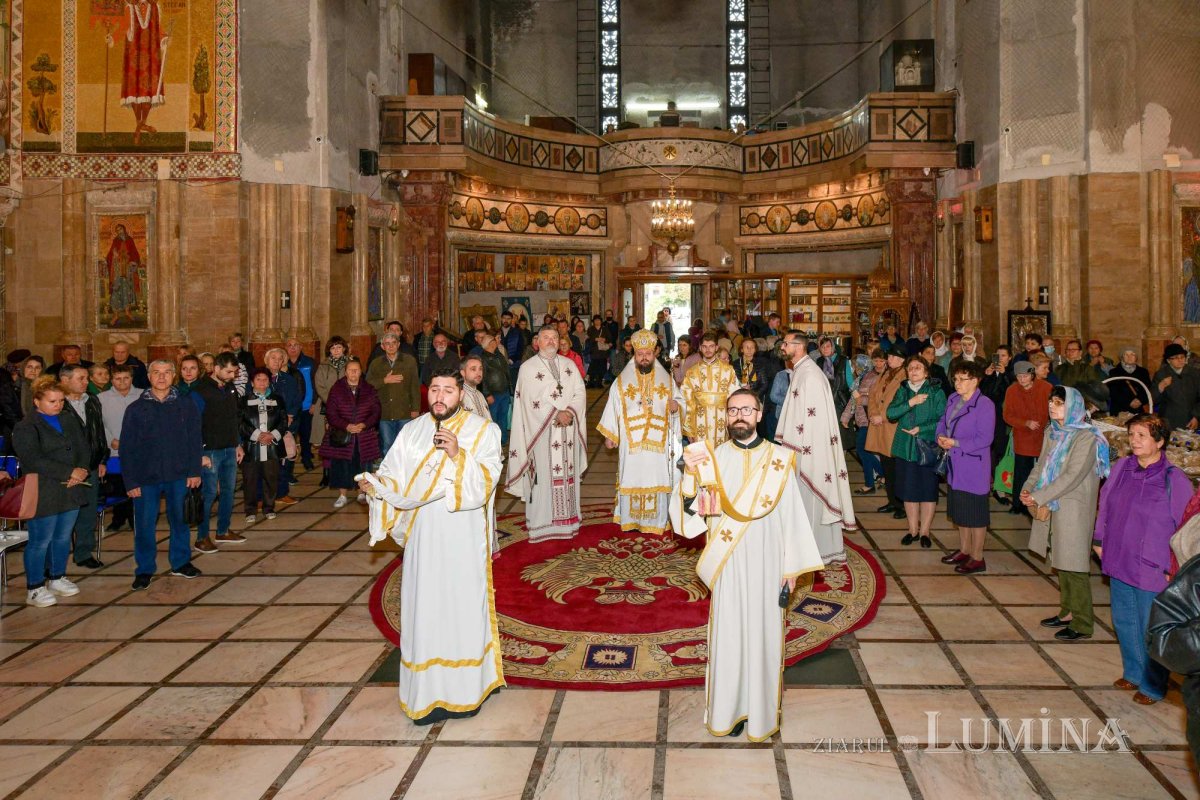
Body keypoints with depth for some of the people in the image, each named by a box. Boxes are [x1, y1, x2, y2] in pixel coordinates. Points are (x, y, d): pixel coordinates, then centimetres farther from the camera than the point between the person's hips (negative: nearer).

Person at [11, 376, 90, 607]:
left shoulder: (70, 420, 12)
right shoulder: (26, 428, -7)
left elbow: (84, 449, 9)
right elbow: (34, 461, -18)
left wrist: (81, 472, -11)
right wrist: (70, 472, -20)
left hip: (71, 492, 6)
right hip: (43, 495, -6)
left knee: (63, 538, 14)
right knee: (40, 542, 0)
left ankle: (58, 579, 29)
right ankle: (34, 588, 11)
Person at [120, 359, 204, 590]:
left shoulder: (186, 407, 2)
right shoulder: (136, 409, 0)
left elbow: (194, 441, 3)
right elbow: (127, 447, -1)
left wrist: (194, 471, -4)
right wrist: (130, 481, -6)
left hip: (178, 476, 1)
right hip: (146, 477, -1)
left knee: (180, 520, 12)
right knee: (144, 525, 5)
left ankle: (180, 562, 28)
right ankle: (144, 569, 19)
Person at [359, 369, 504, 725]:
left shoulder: (483, 431, -1)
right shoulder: (413, 432, 7)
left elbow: (486, 482, -11)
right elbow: (393, 478, 3)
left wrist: (458, 455, -24)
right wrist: (374, 485, -17)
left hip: (464, 538, -2)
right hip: (423, 537, 3)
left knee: (462, 609, 3)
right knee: (424, 611, 4)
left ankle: (463, 691, 17)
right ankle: (429, 694, 15)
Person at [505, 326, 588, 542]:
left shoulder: (569, 365, 13)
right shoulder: (528, 368, 0)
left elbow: (580, 392, 4)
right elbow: (532, 401, -9)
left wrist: (570, 411, -13)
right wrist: (556, 414, -16)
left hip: (568, 429, 4)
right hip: (542, 431, -4)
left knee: (568, 474, 6)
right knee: (544, 476, -4)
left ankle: (568, 518, 14)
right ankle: (542, 523, 2)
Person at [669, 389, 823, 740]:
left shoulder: (778, 459, -1)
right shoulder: (712, 458, -2)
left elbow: (791, 517, 1)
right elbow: (687, 512, -9)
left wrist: (791, 569, 1)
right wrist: (690, 474, -26)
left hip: (767, 566, 0)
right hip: (728, 565, 0)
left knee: (763, 634, 8)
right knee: (729, 634, 7)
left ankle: (761, 709, 25)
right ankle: (729, 709, 23)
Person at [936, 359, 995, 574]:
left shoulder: (984, 405, -17)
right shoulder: (953, 399, 5)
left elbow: (984, 438, -19)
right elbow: (943, 422, 15)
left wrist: (955, 443, -21)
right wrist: (941, 437, -6)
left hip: (974, 466, -8)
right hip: (955, 466, 8)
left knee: (975, 514, 3)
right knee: (959, 510, 18)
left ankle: (977, 558, 14)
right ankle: (964, 550, 34)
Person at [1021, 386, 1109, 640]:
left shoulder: (1086, 437, -16)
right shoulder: (1052, 432, 8)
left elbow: (1072, 476, -20)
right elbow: (1042, 464, 12)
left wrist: (1039, 497, -20)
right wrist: (1028, 488, -5)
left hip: (1073, 510, -7)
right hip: (1052, 507, 8)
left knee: (1074, 565, -2)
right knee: (1060, 562, 16)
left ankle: (1082, 624, 8)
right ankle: (1067, 612, 29)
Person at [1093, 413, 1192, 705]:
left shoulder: (1174, 479, -16)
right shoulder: (1121, 467, -2)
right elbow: (1105, 503, 13)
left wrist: (1173, 568, -10)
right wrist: (1099, 539, 13)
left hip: (1152, 570, -5)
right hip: (1119, 562, 5)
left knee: (1150, 630, 7)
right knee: (1123, 622, 19)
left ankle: (1153, 686, 26)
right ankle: (1133, 673, 39)